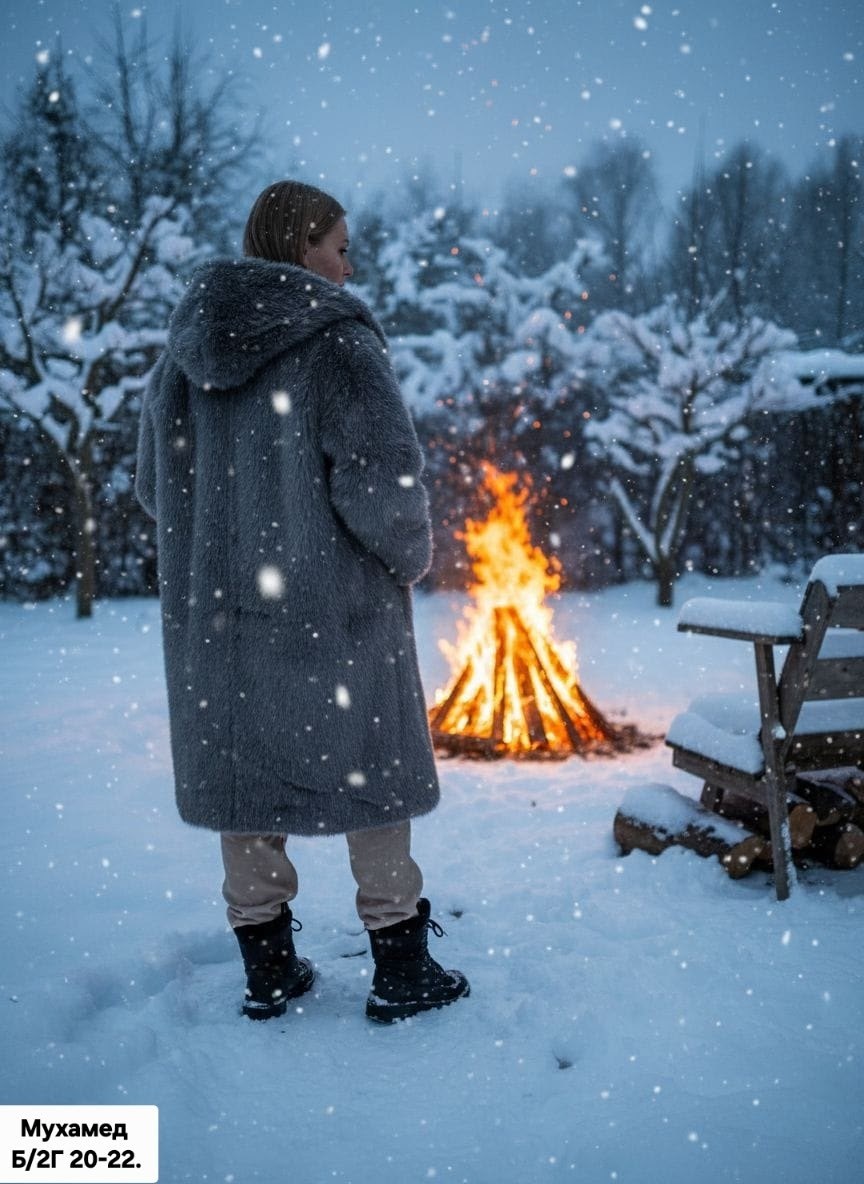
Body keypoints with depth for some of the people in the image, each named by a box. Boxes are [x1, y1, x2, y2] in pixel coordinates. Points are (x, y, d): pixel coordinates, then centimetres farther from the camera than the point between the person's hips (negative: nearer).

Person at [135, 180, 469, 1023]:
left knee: (245, 772, 13)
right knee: (370, 772, 9)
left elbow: (155, 484, 10)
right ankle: (401, 968, 19)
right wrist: (409, 557, -2)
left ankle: (267, 968, 25)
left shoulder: (185, 346, 6)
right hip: (332, 603, -5)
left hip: (217, 603, 6)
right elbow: (381, 481, -20)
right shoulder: (337, 339, -13)